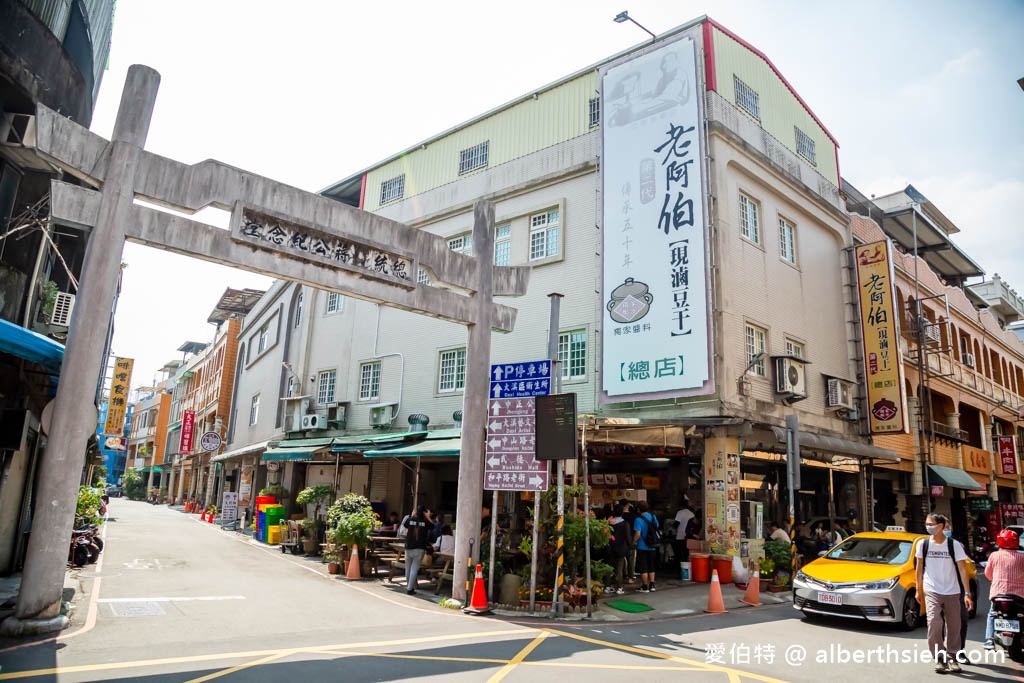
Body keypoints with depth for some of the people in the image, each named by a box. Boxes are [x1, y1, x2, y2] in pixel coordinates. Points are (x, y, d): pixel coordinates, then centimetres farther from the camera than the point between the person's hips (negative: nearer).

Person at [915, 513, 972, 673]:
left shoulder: (954, 545, -6)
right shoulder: (923, 544, -1)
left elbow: (962, 569, -7)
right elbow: (919, 569, 8)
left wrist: (967, 593, -13)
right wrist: (919, 590, 10)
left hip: (952, 592, 0)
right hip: (932, 592, 0)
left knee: (954, 627, 7)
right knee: (934, 624, -14)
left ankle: (952, 658, 22)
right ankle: (939, 658, -1)